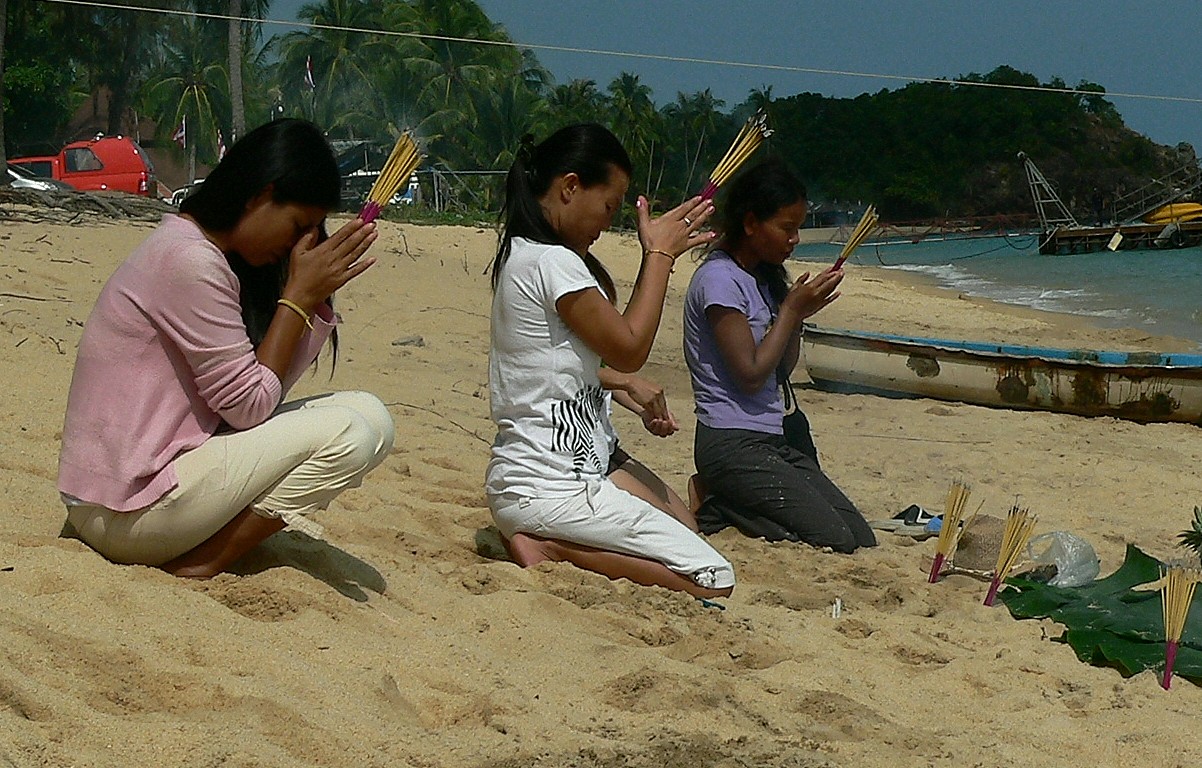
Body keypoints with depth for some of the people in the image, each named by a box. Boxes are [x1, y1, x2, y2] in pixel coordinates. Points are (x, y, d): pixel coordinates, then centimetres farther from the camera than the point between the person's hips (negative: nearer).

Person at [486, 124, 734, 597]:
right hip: (554, 490, -10)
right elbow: (629, 349, -9)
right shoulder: (554, 262, -16)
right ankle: (551, 550, -12)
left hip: (516, 482, 10)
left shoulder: (519, 255, 14)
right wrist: (660, 255, -2)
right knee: (714, 583, -8)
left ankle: (538, 542, 4)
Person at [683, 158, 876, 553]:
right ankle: (717, 506, -3)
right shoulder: (719, 279, -13)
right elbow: (751, 375, -17)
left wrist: (799, 313, 0)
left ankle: (727, 503, 6)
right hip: (732, 443, -9)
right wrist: (792, 309, -9)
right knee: (837, 542, -17)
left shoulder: (763, 278, 15)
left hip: (773, 442, 9)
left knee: (863, 539, -1)